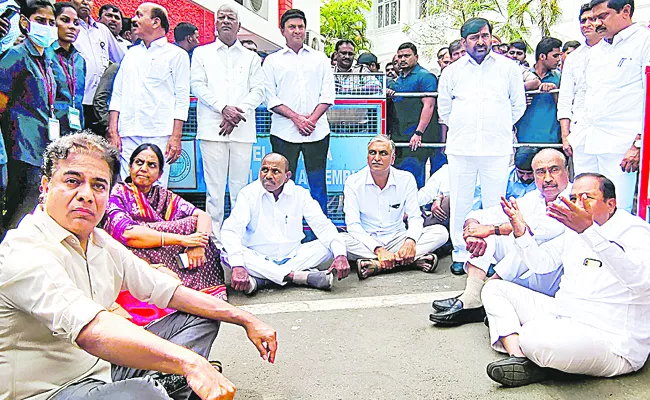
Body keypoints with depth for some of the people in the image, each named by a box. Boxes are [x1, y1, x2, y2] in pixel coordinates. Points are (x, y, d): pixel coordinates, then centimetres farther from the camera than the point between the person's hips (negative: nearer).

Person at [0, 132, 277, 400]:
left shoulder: (103, 244, 6)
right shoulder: (23, 254, -20)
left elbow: (169, 290, 8)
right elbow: (90, 328, -38)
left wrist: (246, 320, 3)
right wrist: (189, 361, -49)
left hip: (104, 369, 9)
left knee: (202, 319, 10)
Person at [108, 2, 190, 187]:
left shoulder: (177, 55, 6)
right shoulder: (132, 53, 21)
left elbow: (182, 99, 0)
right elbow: (118, 93, 18)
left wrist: (176, 137, -9)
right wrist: (112, 129, 7)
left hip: (159, 135, -4)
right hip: (129, 135, 5)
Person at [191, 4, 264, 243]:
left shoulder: (251, 57, 18)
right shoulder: (202, 53, 15)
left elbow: (258, 91, 8)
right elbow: (198, 86, 4)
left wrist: (238, 112, -8)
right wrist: (223, 108, -10)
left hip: (243, 130, 1)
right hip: (212, 128, -1)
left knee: (240, 185, 2)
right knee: (214, 185, -3)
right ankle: (214, 235, 4)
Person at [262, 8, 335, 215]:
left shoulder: (320, 58, 14)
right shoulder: (272, 60, 9)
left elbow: (328, 94, 7)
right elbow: (270, 97, 2)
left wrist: (313, 118, -8)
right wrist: (296, 117, -10)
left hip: (317, 131, 1)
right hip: (284, 131, -1)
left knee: (318, 185, 4)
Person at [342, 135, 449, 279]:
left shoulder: (406, 179, -2)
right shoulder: (353, 182, -7)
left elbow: (415, 217, -1)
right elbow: (353, 224, -13)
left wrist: (411, 241, -24)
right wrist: (378, 250, -27)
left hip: (397, 239, 2)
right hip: (367, 241, -2)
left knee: (441, 232, -18)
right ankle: (414, 260, -33)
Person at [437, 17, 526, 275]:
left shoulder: (508, 68, 9)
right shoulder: (452, 71, 11)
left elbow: (519, 105, 15)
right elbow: (444, 108, 19)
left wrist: (499, 128, 15)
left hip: (497, 148, -1)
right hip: (460, 148, 1)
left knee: (495, 205, 1)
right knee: (460, 203, 4)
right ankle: (460, 254, 15)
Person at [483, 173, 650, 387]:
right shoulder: (576, 229, 11)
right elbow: (542, 262, 17)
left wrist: (589, 231, -45)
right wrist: (520, 230, -2)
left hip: (612, 343, -9)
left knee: (535, 336, -39)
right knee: (495, 289, 4)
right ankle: (519, 358, -16)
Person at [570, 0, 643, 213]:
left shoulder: (644, 40, -3)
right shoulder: (594, 52, 20)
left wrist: (639, 144, -16)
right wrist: (570, 134, 18)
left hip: (620, 144, -7)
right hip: (585, 142, 7)